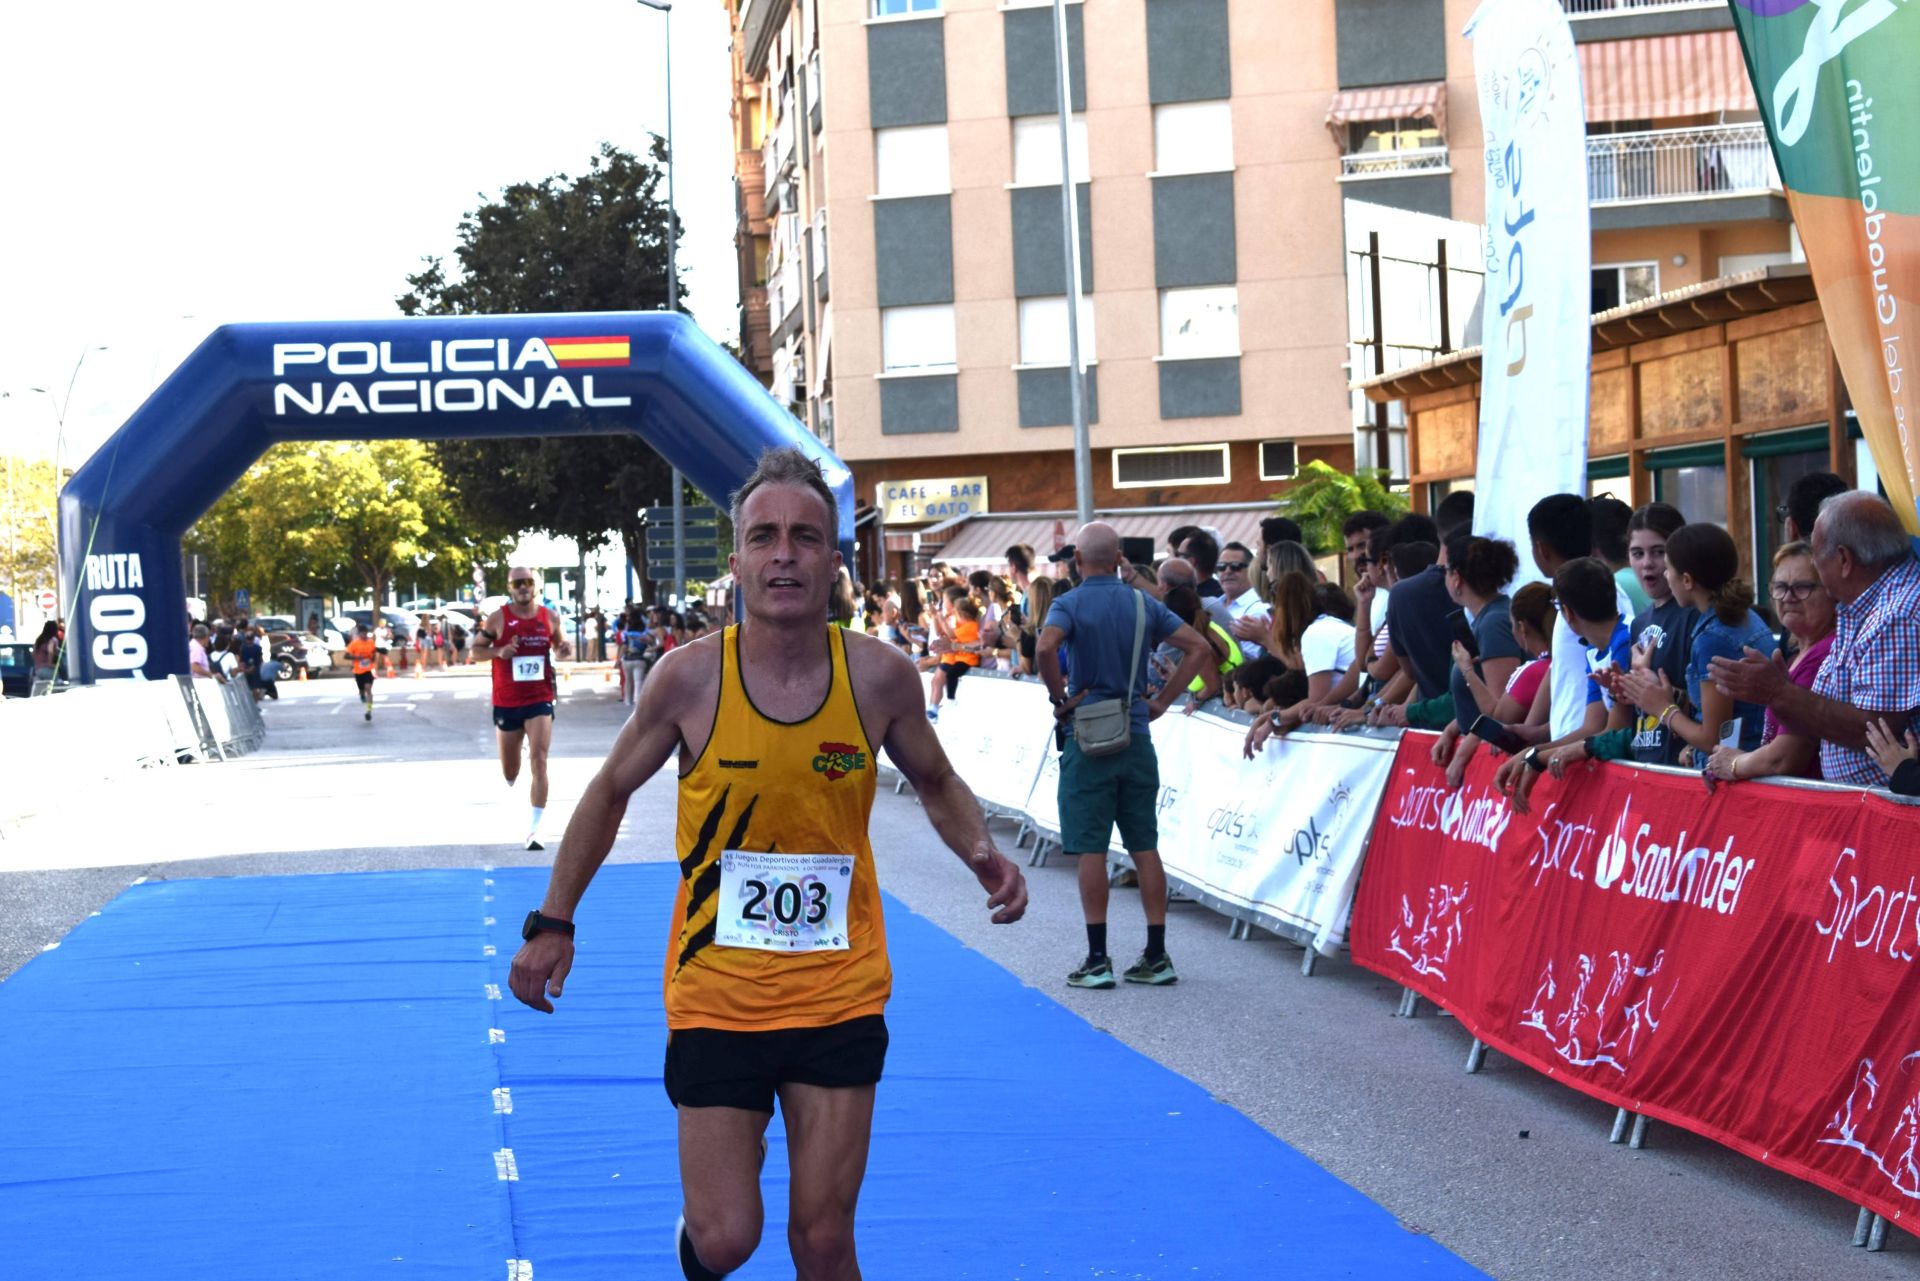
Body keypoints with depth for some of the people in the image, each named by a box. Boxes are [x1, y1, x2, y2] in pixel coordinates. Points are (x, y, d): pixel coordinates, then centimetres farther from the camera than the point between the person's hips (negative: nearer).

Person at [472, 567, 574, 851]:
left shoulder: (550, 617, 2)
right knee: (509, 770, 13)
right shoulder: (498, 618, -4)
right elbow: (476, 651, 1)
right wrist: (499, 651, -18)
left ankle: (534, 827, -15)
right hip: (506, 702, 0)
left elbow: (558, 646, 17)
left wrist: (564, 650, -6)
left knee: (539, 762, -15)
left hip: (540, 700, 0)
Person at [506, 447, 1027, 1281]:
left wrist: (982, 855, -9)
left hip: (839, 999, 1)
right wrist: (553, 923, 4)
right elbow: (611, 792, 6)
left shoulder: (879, 676, -8)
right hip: (715, 998, -1)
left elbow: (937, 784, 11)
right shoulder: (691, 677, -11)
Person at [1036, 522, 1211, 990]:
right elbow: (1199, 648, 4)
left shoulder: (1070, 604, -7)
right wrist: (1161, 701, 5)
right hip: (1136, 739, 4)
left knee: (1090, 849, 0)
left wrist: (1060, 697, -12)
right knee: (1145, 847, 8)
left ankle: (1098, 959, 0)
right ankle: (1156, 956, 10)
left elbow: (1046, 647, -27)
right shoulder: (1143, 603, 6)